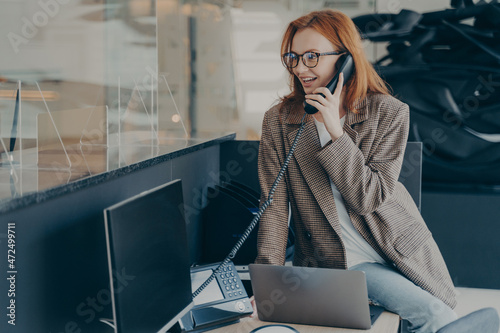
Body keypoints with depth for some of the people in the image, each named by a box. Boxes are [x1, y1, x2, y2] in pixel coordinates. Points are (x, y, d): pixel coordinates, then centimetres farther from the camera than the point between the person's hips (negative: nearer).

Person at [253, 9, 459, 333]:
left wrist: (335, 131, -24)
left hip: (401, 246, 2)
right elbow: (275, 206, -8)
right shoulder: (278, 120, -5)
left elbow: (368, 198, -16)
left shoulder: (389, 113, -8)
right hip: (343, 260, -2)